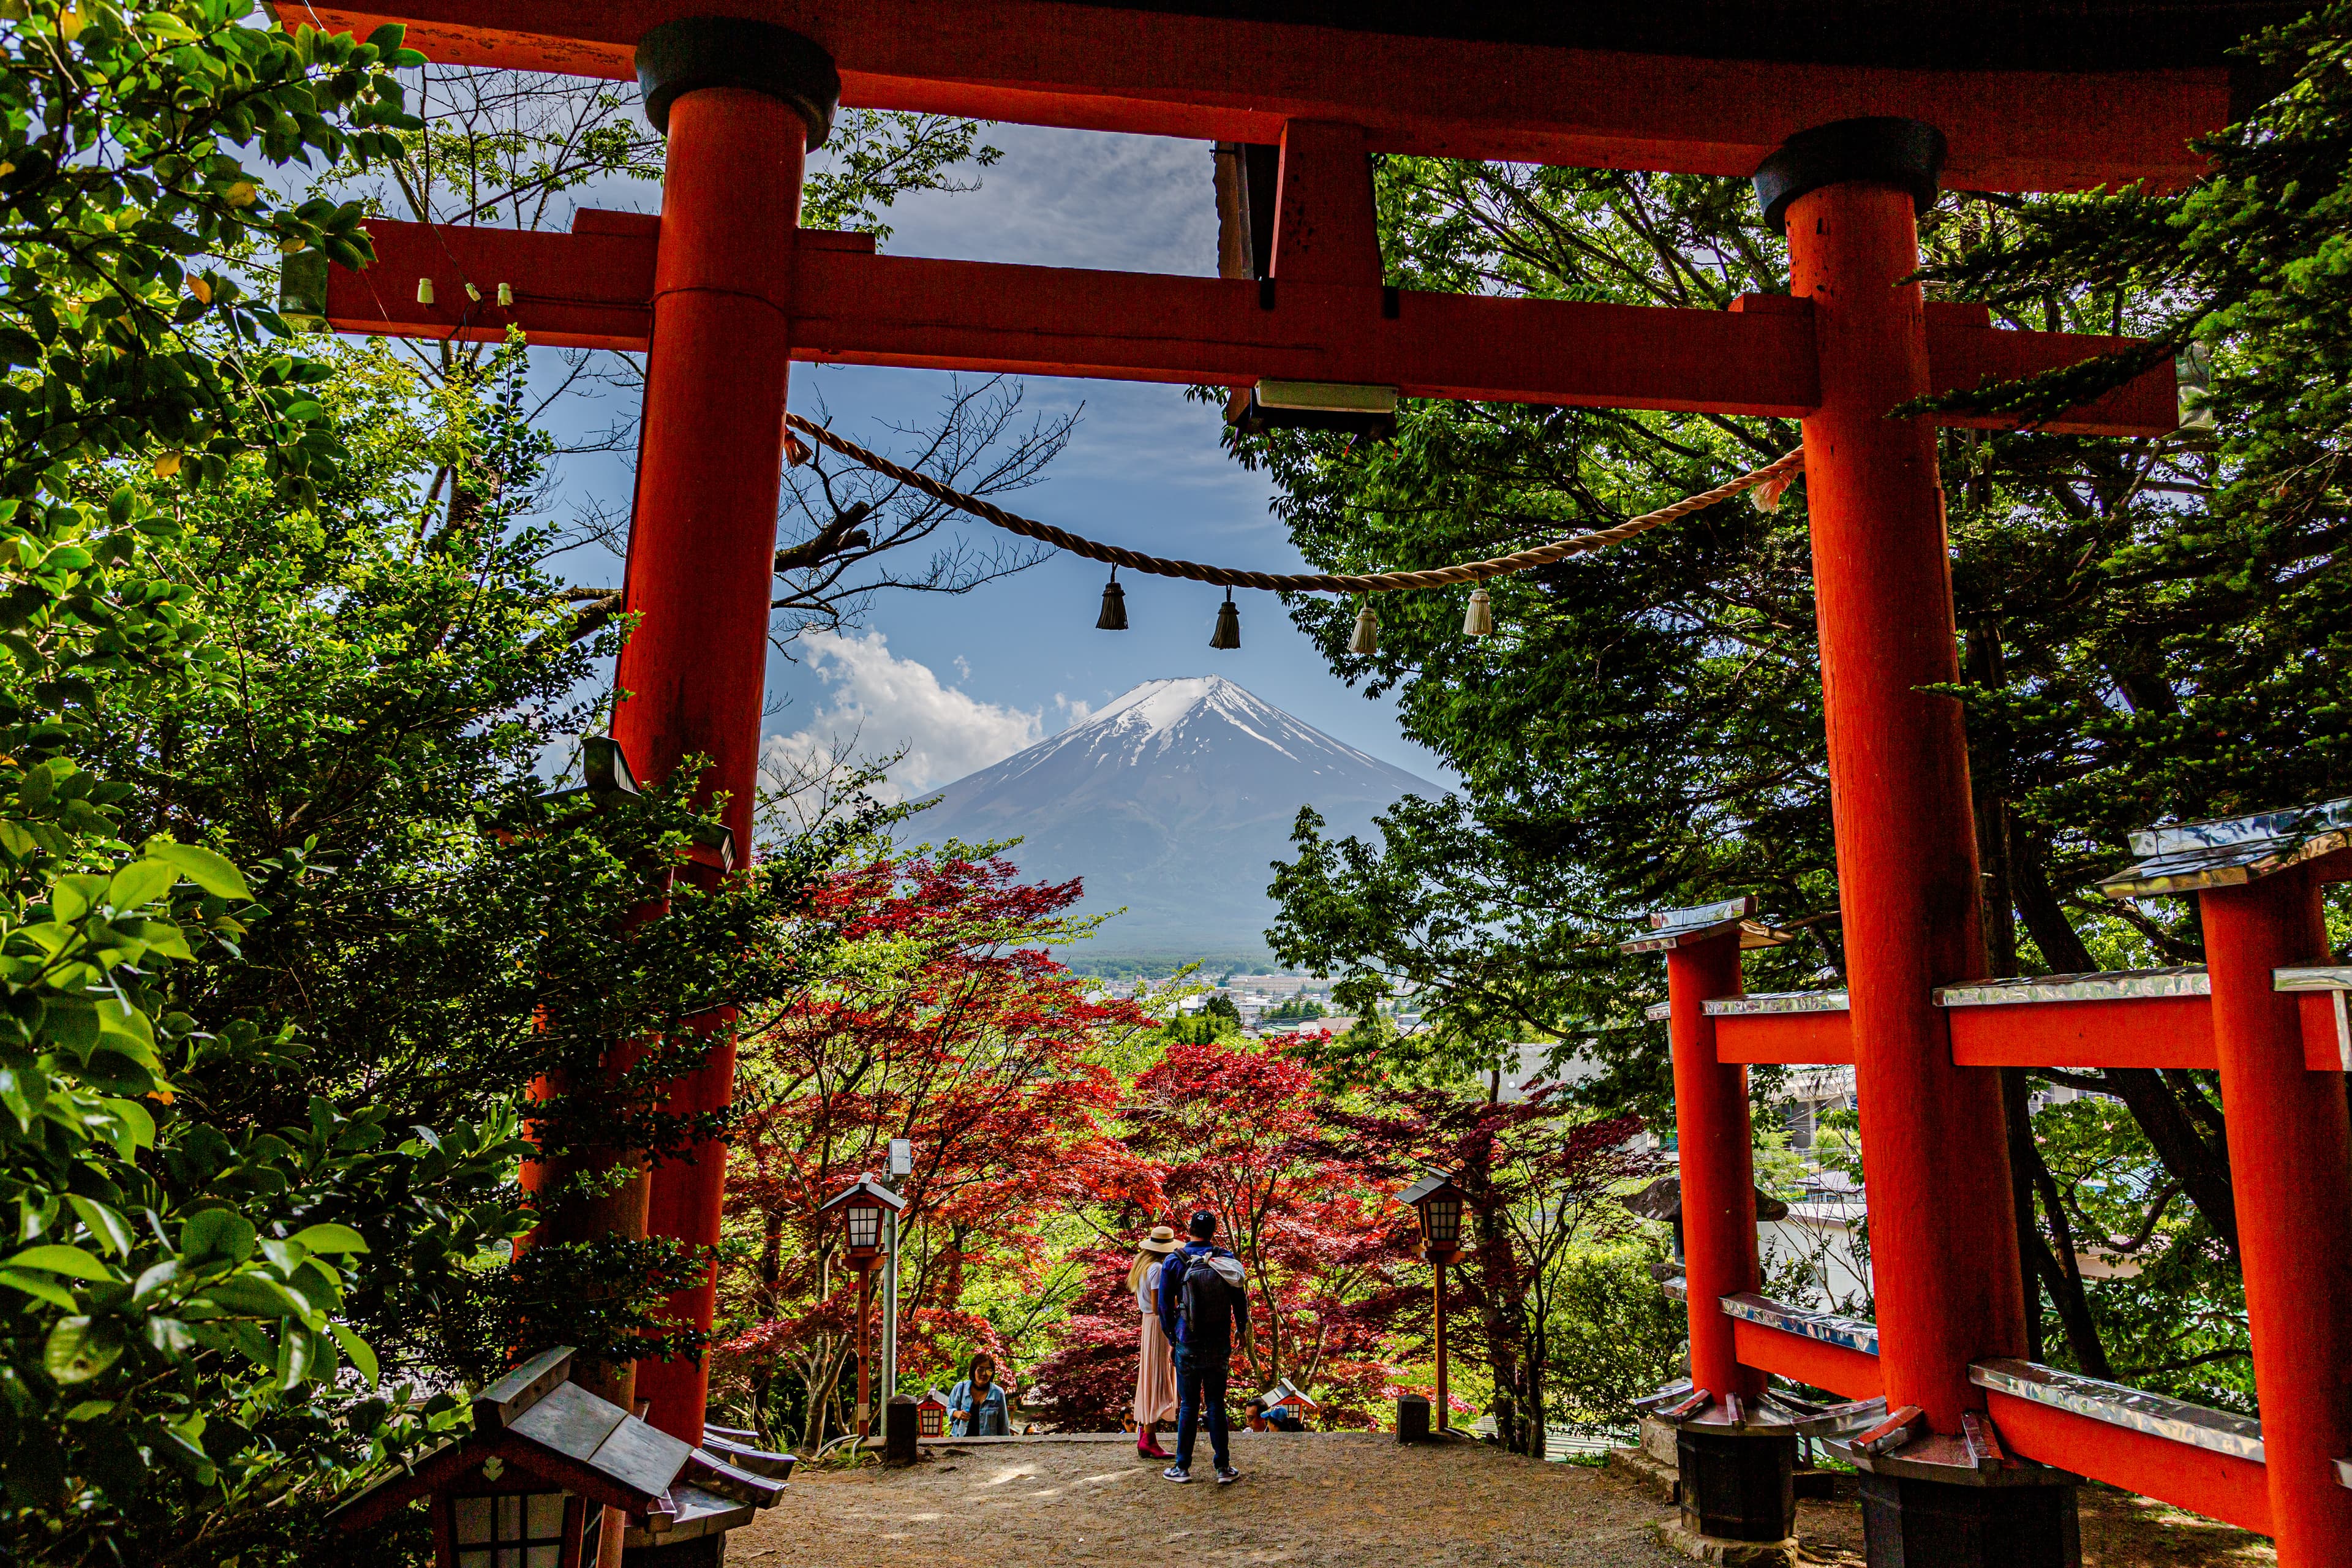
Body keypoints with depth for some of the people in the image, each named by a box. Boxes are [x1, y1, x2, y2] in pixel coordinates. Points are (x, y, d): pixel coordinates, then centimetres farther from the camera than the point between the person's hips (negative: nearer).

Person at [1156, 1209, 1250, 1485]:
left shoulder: (1174, 1262, -7)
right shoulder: (1227, 1260, -3)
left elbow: (1165, 1304, -2)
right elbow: (1240, 1299, 6)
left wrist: (1171, 1335, 13)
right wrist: (1242, 1329, 22)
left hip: (1188, 1345, -2)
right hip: (1220, 1345, 2)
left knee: (1188, 1405, 7)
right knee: (1216, 1404, 9)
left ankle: (1183, 1467, 13)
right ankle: (1223, 1467, 11)